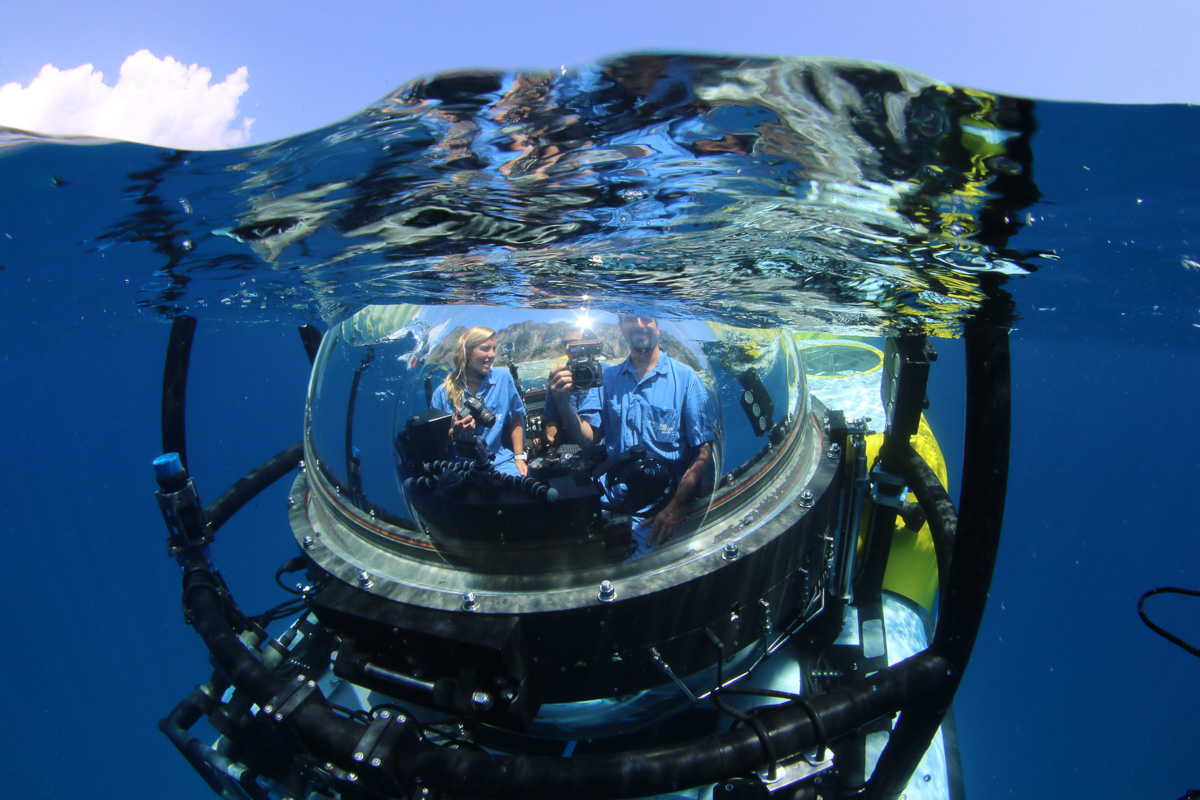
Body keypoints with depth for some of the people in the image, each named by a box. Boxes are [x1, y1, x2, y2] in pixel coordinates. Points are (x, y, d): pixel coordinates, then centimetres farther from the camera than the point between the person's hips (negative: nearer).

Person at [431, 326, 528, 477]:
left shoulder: (503, 378, 4)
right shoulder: (443, 393, -2)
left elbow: (516, 418, 13)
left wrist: (519, 457, 7)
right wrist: (455, 432, -16)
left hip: (498, 461, 2)